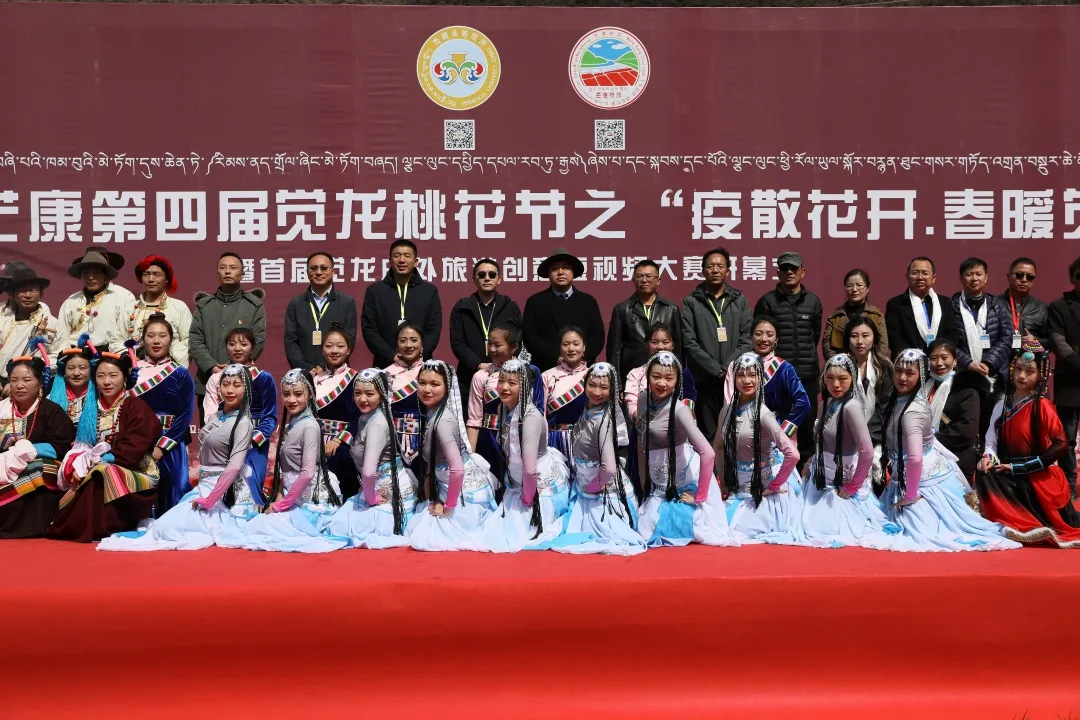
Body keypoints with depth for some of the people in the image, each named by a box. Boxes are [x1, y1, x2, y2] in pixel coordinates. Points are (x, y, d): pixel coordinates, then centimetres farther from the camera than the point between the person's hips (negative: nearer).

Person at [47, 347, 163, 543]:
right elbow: (80, 447, 9)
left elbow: (133, 451, -14)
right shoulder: (91, 411, 15)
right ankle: (68, 528, -8)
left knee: (99, 476, -33)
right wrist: (75, 467, -14)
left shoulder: (137, 407, -4)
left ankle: (95, 530, -22)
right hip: (95, 472, 6)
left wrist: (93, 462, -16)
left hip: (133, 474, -6)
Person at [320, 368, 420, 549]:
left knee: (336, 528, -8)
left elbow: (369, 472, -31)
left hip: (393, 495, -9)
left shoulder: (377, 424, -22)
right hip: (379, 490, 9)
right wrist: (369, 496, 1)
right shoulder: (365, 418, 7)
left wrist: (370, 499, -16)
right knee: (335, 520, 14)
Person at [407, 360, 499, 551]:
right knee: (416, 527, 17)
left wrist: (448, 507, -20)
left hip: (464, 492, -9)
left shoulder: (443, 420, -27)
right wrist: (430, 494, 9)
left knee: (424, 537, -5)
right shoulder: (431, 412, 2)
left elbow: (457, 469, -31)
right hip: (448, 487, 9)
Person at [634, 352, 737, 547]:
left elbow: (708, 454, -31)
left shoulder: (679, 410, -25)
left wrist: (699, 496, -24)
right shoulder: (643, 399, -6)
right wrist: (644, 483, 10)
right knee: (646, 532, 16)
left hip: (684, 481, -6)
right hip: (661, 484, 7)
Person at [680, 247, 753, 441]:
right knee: (708, 436, 3)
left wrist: (728, 368, -10)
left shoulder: (740, 301, 11)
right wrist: (716, 369, -11)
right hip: (705, 380, -1)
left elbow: (747, 339, 3)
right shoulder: (691, 302, 4)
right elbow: (689, 342, -4)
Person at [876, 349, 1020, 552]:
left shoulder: (911, 411, -26)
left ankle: (1001, 532, 10)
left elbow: (915, 458, -35)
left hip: (925, 481, -8)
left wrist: (910, 495, -25)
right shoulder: (898, 400, 2)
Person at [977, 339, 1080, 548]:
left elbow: (1061, 444, -17)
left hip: (1038, 477, -4)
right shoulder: (1003, 404, 5)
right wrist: (988, 456, -20)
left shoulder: (1042, 406, -10)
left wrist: (1017, 467, -18)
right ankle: (1029, 527, -26)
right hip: (1011, 474, 4)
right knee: (985, 475, -24)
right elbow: (992, 437, 4)